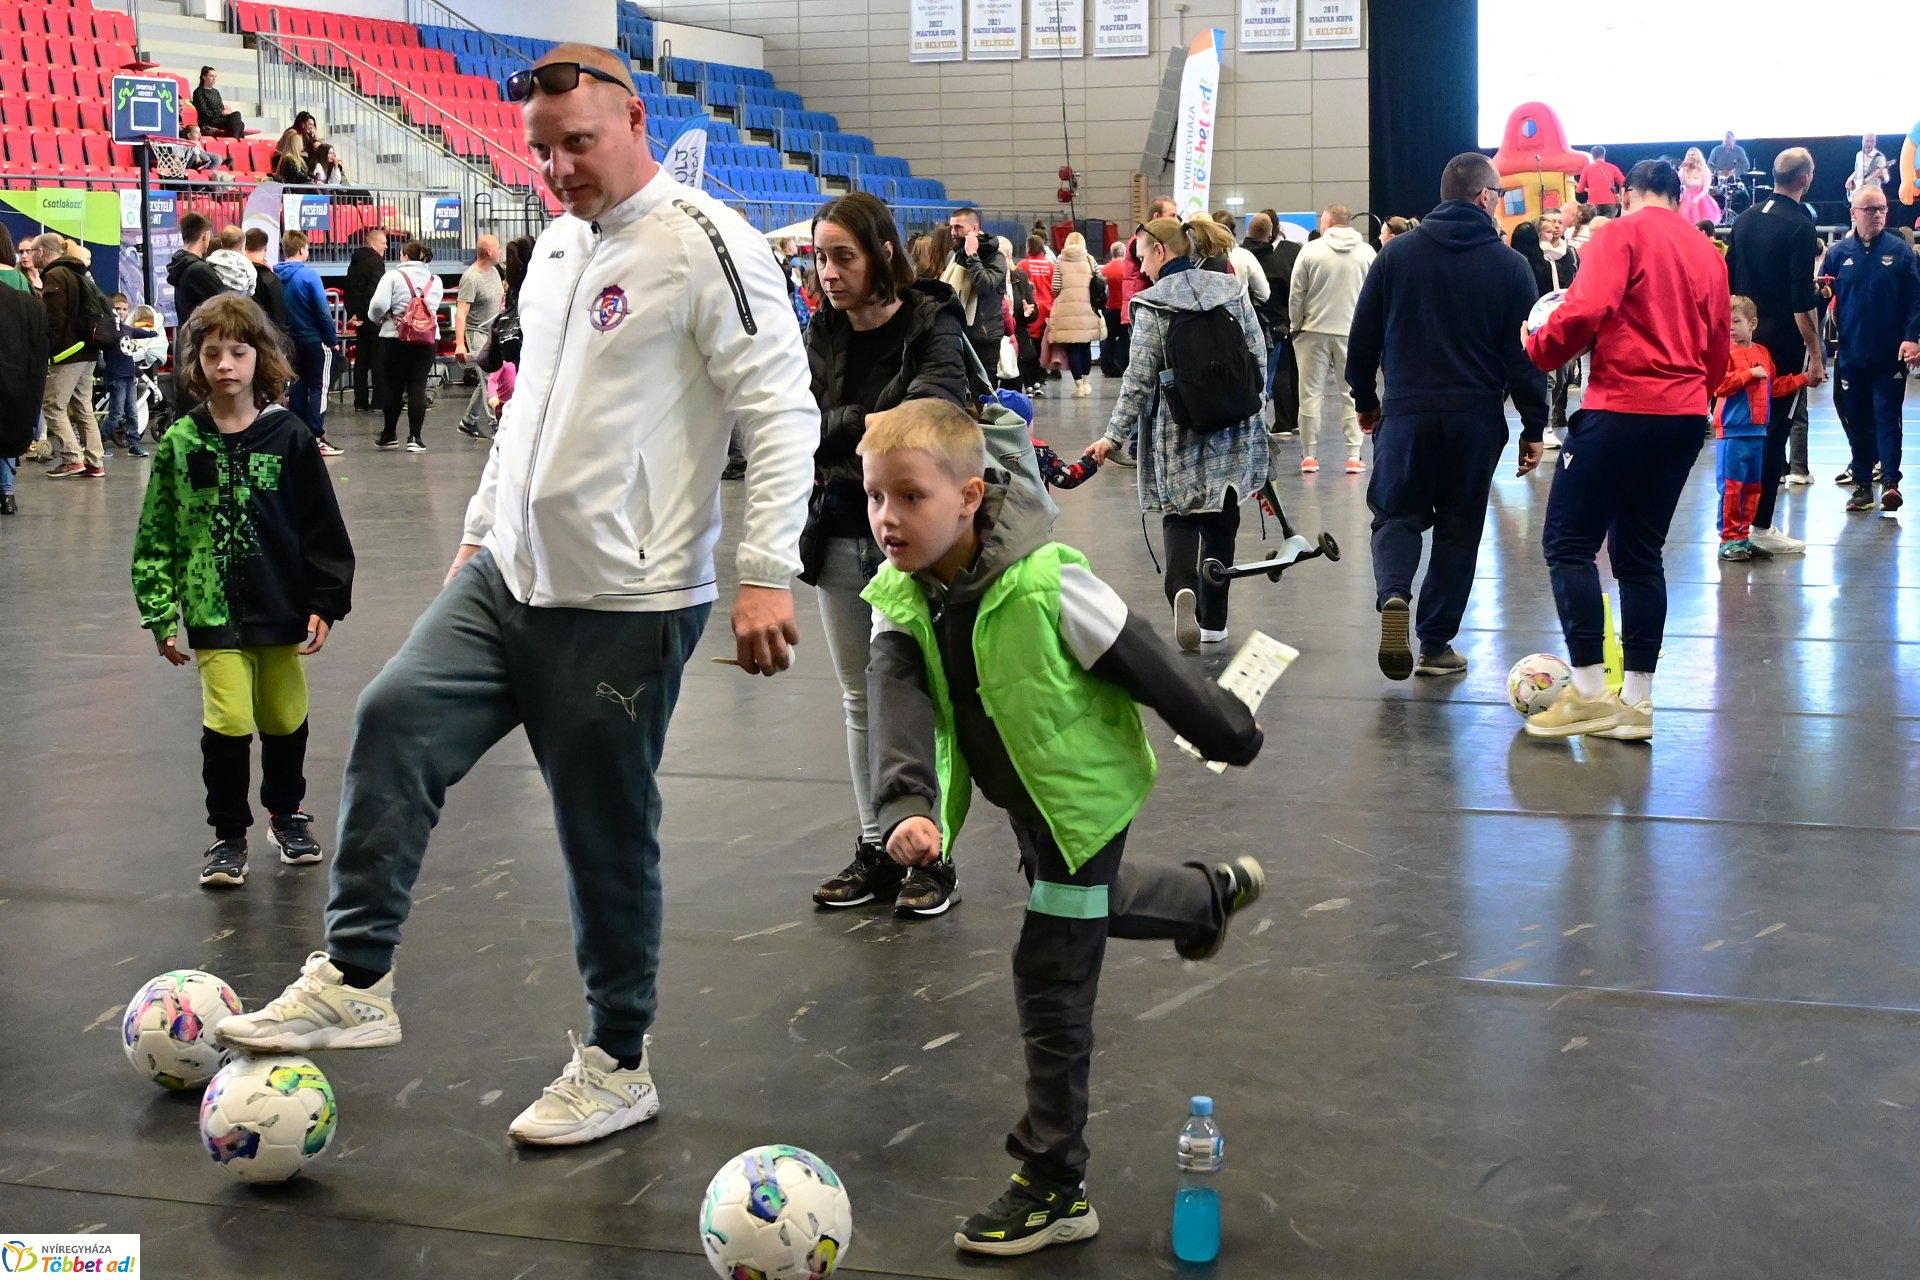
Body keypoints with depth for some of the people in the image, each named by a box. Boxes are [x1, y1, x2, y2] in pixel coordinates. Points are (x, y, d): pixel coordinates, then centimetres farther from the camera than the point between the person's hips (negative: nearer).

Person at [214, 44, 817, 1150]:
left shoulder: (705, 243, -12)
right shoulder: (557, 247, 15)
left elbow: (783, 412, -16)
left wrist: (767, 572, -22)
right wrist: (479, 527, 24)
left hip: (626, 606, -8)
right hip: (509, 578, 8)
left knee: (608, 833, 2)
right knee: (393, 722, -6)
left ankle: (619, 1065, 19)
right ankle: (355, 981, 4)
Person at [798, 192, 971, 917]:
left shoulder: (932, 325, -11)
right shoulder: (822, 334, 4)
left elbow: (937, 402, -29)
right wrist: (866, 423, -26)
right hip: (839, 534, 5)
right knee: (859, 699, 12)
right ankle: (875, 849, 22)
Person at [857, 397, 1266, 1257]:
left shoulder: (1048, 584, -30)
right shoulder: (899, 602, -14)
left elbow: (1146, 666, -18)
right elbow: (900, 709, -27)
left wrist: (1229, 735, -4)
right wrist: (908, 807, -45)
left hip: (1084, 793, -7)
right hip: (1024, 797, 7)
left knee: (1052, 979, -5)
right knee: (1084, 906, 32)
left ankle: (1053, 1190, 7)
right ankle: (1214, 894, 63)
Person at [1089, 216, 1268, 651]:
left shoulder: (1152, 305, -9)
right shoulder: (1232, 291, 4)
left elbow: (1139, 379, -11)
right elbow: (1258, 359, 6)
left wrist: (1115, 435, -6)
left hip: (1179, 434, -4)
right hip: (1232, 431, 4)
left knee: (1180, 516, 5)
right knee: (1220, 520, 12)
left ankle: (1183, 587, -24)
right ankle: (1213, 621, 17)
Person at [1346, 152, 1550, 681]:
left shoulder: (1397, 254, 2)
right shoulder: (1510, 266, -1)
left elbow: (1363, 338, 5)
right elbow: (1525, 354, -2)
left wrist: (1366, 401, 18)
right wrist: (1534, 427, 5)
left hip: (1406, 413, 0)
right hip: (1476, 418, 0)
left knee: (1397, 516, 13)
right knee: (1458, 529, 11)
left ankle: (1393, 595, -17)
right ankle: (1436, 645, 13)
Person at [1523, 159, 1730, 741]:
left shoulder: (1623, 234, -5)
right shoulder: (1708, 254, 15)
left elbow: (1587, 310, -19)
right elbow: (1718, 347, 16)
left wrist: (1532, 353, -6)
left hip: (1621, 409, -7)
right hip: (1686, 418, 7)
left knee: (1569, 542, 0)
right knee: (1639, 553, 13)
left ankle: (1588, 693, -7)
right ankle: (1636, 702, 12)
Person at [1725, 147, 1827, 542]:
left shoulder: (1744, 220, 8)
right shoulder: (1800, 227, -13)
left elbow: (1729, 281, 13)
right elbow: (1802, 299, -17)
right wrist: (1815, 352, -14)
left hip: (1745, 337, 7)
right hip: (1783, 342, -7)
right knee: (1775, 427, -3)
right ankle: (1761, 526, -4)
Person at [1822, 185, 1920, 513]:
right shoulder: (1839, 252, 5)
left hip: (1890, 355, -2)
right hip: (1851, 355, 2)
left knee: (1887, 418, -4)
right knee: (1857, 421, 7)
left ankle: (1890, 482, -7)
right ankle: (1862, 484, 14)